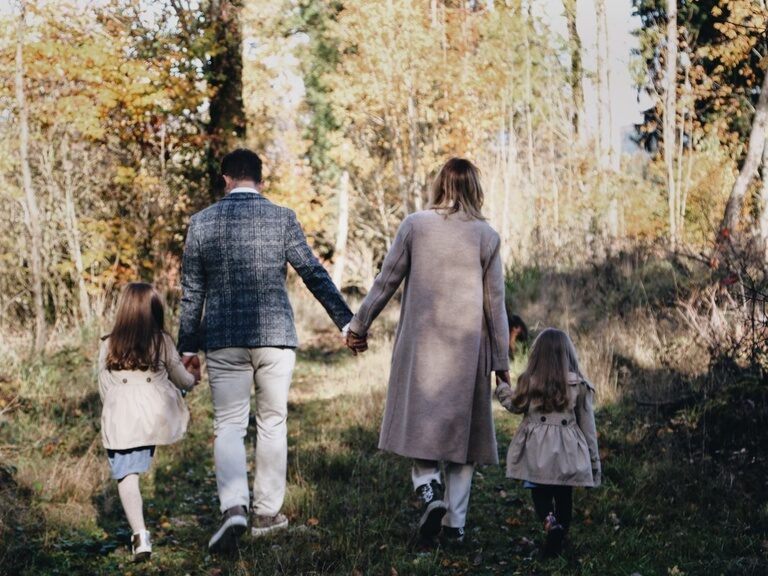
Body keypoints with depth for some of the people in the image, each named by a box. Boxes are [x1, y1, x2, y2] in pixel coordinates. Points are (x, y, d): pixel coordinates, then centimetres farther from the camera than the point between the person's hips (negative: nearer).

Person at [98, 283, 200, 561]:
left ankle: (140, 535, -11)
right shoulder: (162, 341, 2)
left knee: (127, 476, 1)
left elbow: (104, 389, 11)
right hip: (156, 415, -1)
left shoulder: (108, 346, 6)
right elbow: (182, 380, 14)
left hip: (121, 419, 1)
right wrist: (194, 377, 36)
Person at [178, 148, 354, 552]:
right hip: (275, 336, 0)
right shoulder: (282, 218, -1)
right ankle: (266, 513, 17)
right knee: (272, 423, 12)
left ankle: (233, 508, -17)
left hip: (223, 339, 1)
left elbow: (192, 291, 6)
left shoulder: (202, 222, 3)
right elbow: (314, 274, -1)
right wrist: (346, 321, 5)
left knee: (228, 425, 3)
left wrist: (188, 345, 12)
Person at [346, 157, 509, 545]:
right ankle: (454, 522, 9)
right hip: (467, 346, 1)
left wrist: (359, 325, 14)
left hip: (421, 342, -1)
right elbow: (495, 304, 1)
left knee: (418, 423, 9)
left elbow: (386, 281, 1)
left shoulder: (415, 225, -2)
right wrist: (501, 360, 7)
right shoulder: (486, 236, -1)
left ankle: (428, 486, -17)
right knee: (460, 429, 8)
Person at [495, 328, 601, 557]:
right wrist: (594, 459, 10)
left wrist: (502, 387, 33)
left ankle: (550, 521, -19)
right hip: (567, 452, 0)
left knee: (540, 492, 9)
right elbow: (587, 425, 1)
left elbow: (516, 406, 14)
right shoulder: (579, 385, -3)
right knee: (564, 495, 12)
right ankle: (558, 540, 13)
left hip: (537, 450, 0)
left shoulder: (529, 381, -4)